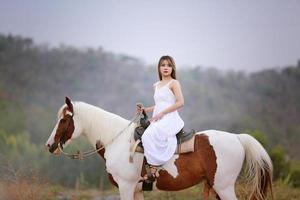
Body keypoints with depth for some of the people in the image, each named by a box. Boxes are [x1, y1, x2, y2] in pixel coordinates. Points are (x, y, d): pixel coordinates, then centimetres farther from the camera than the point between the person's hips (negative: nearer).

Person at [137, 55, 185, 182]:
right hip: (157, 120, 8)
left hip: (170, 119, -8)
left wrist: (161, 113, -14)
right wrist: (145, 110, 12)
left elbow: (180, 102, -11)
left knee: (150, 135, -33)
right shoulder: (157, 86, 22)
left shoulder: (174, 83, 0)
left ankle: (153, 169, -34)